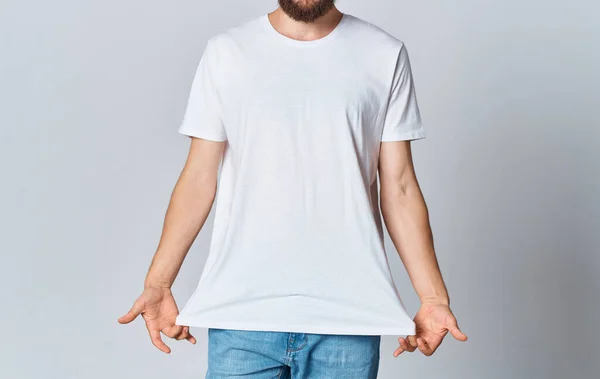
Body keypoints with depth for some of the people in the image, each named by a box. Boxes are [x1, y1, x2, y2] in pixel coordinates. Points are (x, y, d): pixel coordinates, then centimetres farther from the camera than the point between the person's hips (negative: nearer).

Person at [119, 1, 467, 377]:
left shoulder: (386, 55, 4)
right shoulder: (226, 52, 5)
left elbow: (399, 188, 3)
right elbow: (199, 179, 4)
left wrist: (434, 296, -4)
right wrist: (157, 283, -5)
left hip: (348, 316, 0)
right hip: (242, 311, 0)